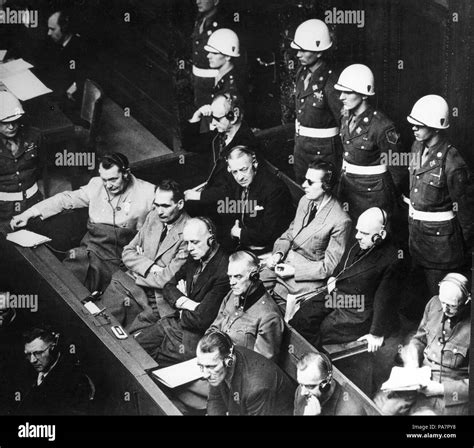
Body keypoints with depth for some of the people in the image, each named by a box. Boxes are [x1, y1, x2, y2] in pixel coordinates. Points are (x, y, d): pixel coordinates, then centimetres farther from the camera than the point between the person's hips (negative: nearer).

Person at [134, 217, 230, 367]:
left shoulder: (223, 271, -26)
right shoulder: (195, 258, 3)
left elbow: (201, 320, -27)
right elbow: (168, 288, 10)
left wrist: (181, 306, -5)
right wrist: (190, 304, -11)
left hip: (195, 336, -8)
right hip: (176, 322, 8)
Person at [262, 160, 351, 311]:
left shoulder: (340, 221, -20)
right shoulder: (305, 201, 3)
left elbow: (330, 265, -15)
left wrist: (294, 270, -18)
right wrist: (278, 253, -4)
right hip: (283, 262, 7)